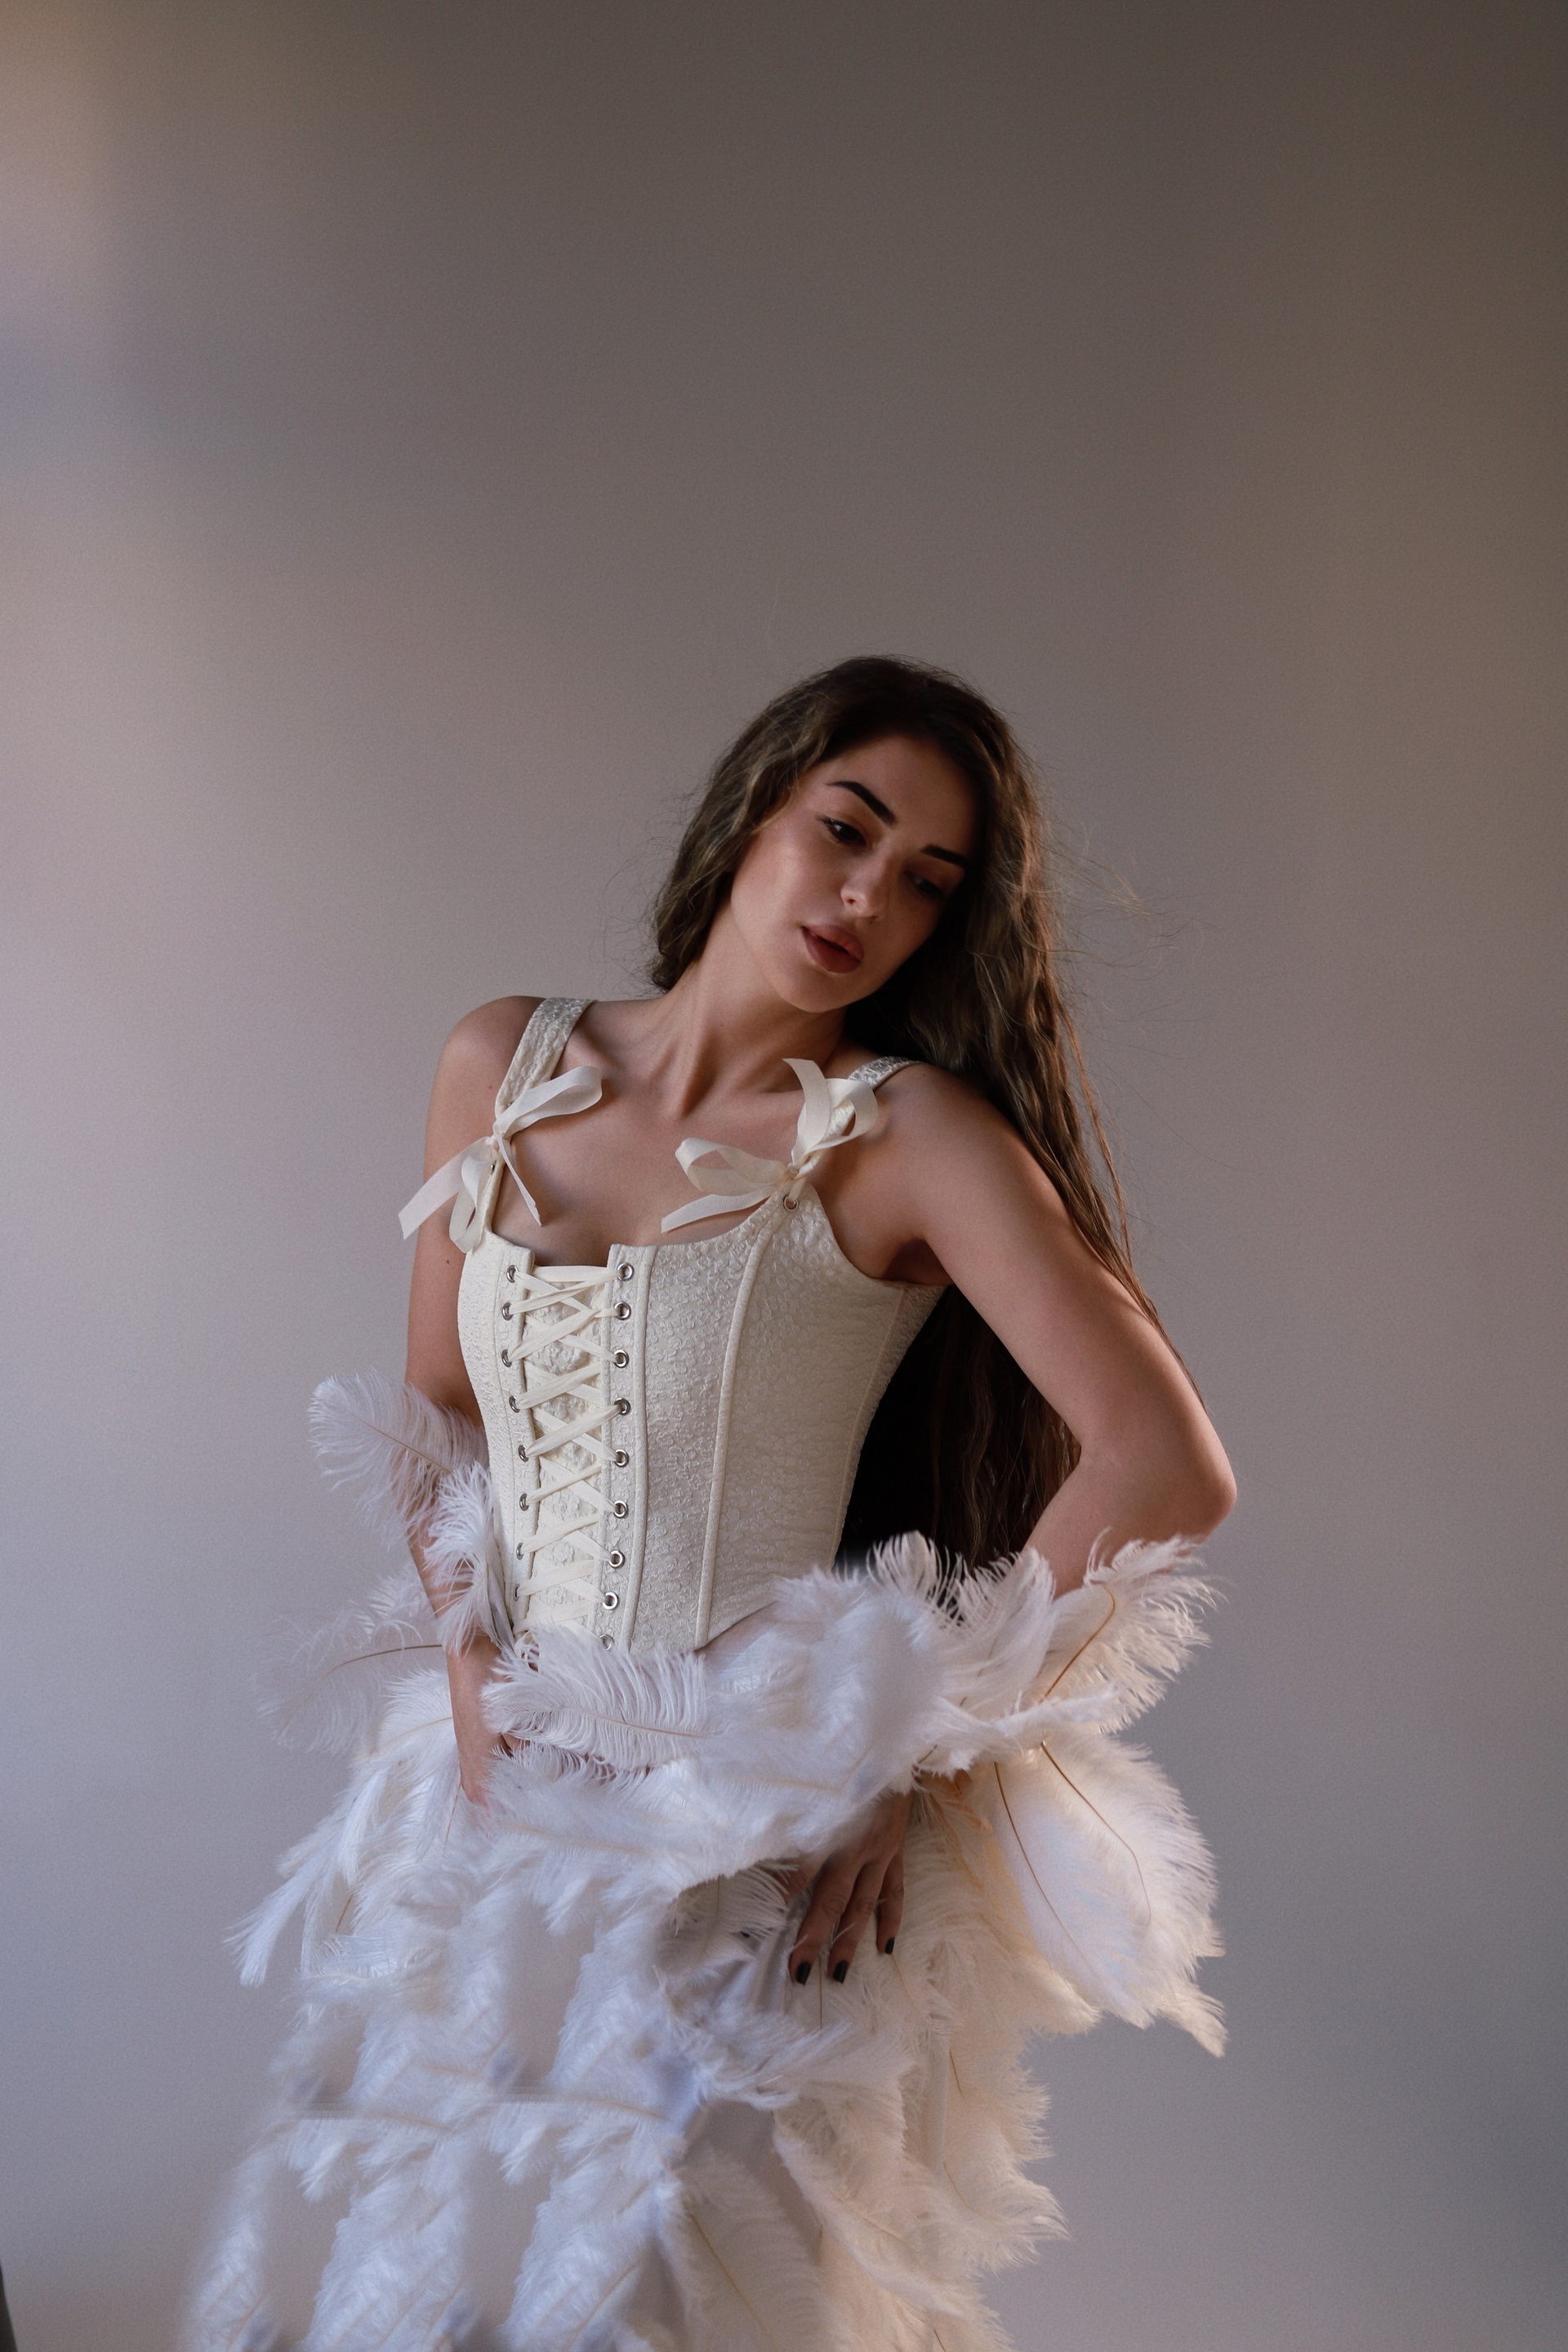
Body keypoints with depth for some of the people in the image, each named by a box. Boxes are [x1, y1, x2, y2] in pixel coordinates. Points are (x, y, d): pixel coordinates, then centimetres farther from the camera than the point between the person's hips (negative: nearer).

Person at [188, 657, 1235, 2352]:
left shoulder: (911, 1132, -13)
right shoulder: (502, 1068, 2)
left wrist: (918, 1761, -14)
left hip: (777, 1837, -5)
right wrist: (465, 1648, -1)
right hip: (510, 1786, 5)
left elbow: (1165, 1470, -19)